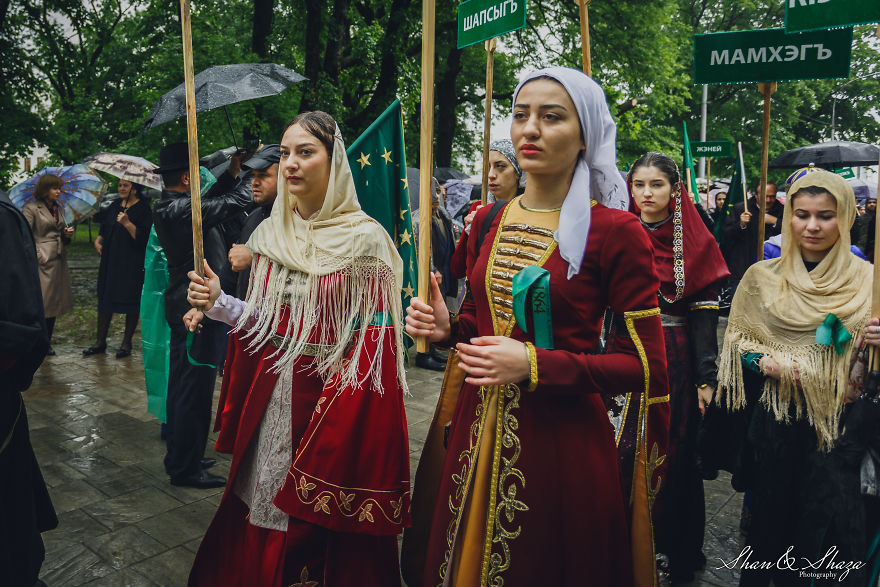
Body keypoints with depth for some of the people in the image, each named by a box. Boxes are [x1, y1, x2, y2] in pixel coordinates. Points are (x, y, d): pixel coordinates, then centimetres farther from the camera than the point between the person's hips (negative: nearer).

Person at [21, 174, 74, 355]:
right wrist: (36, 255, -16)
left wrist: (68, 234, 6)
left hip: (59, 262, 7)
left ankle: (46, 343, 18)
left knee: (54, 304, 9)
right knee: (41, 304, -7)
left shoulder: (58, 209, 18)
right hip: (43, 262, -7)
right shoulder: (31, 209, -4)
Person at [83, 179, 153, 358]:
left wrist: (127, 223, -25)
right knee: (105, 298, 9)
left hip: (132, 263, -6)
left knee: (130, 302, 1)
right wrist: (98, 240, 4)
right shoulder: (114, 206, 12)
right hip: (110, 261, 7)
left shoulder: (143, 209, -8)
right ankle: (100, 342, 18)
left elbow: (143, 237, -16)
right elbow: (104, 228, 22)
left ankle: (126, 343, 13)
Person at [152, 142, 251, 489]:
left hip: (184, 308, 11)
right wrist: (240, 173, -5)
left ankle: (179, 457, 32)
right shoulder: (182, 210, -21)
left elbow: (209, 201, 19)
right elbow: (238, 201, -22)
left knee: (182, 385, 18)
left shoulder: (168, 207, 8)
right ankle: (186, 469, 10)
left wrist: (230, 174, 11)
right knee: (195, 391, -1)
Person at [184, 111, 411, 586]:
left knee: (323, 527, 8)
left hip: (333, 400, -5)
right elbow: (264, 322, 11)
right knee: (260, 524, 17)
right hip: (269, 400, 5)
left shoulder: (365, 239, -10)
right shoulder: (270, 234, 6)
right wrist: (219, 304, -5)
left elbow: (375, 342, -12)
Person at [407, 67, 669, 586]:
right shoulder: (488, 222, 6)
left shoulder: (616, 231, -11)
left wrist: (534, 365, -21)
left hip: (562, 440, -5)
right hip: (480, 432, 6)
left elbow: (647, 367, -12)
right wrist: (447, 327, -4)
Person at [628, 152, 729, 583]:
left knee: (673, 454, 7)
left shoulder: (694, 242, -1)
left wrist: (707, 378, -9)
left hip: (674, 360, -1)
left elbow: (704, 314, -4)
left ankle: (675, 552, 26)